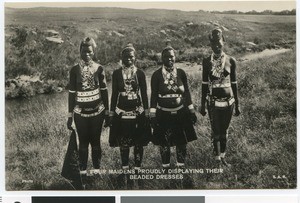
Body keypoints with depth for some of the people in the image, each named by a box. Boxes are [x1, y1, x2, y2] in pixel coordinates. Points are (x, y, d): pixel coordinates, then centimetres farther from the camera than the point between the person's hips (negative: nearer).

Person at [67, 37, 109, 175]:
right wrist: (70, 115, 0)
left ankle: (96, 169, 19)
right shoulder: (75, 70, -1)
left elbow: (104, 91, 5)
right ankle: (82, 171, 15)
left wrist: (107, 112, 6)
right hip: (80, 112, 0)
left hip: (97, 111, 0)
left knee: (95, 141, 6)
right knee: (83, 142, 4)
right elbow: (72, 93, 1)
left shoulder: (99, 69, 0)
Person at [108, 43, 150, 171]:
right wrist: (112, 113, 4)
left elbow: (144, 94, 3)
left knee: (138, 142, 4)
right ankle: (125, 168, 20)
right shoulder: (116, 73, 2)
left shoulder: (140, 73, 1)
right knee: (123, 142, 6)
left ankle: (137, 168, 18)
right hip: (121, 112, 0)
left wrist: (146, 113, 0)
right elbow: (114, 94, 5)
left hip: (137, 112, 0)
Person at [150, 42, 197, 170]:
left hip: (181, 113, 2)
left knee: (181, 141, 10)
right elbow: (153, 96, -4)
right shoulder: (156, 75, -6)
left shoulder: (181, 73, 0)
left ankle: (181, 166, 26)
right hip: (163, 114, -2)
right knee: (164, 142, 6)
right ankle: (166, 167, 22)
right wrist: (152, 115, -7)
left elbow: (186, 93, 6)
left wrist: (192, 112, 6)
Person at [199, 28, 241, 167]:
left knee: (224, 131, 13)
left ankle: (223, 157, 28)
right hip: (213, 102, -1)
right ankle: (217, 159, 20)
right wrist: (202, 105, 4)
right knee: (216, 131, 5)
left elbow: (234, 83, 3)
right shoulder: (207, 62, -4)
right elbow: (204, 84, 2)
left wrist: (237, 104, 6)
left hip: (228, 102, 1)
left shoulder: (231, 61, -3)